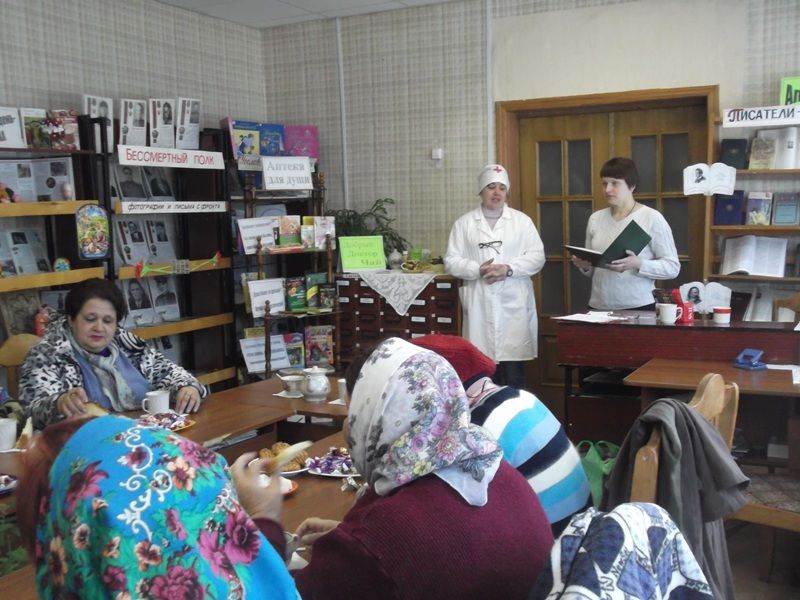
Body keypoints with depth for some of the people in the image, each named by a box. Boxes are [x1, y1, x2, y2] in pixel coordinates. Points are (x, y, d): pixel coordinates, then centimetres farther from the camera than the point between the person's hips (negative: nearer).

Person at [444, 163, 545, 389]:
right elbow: (451, 261, 4)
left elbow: (537, 257, 3)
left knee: (514, 368, -1)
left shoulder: (522, 220, 9)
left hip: (513, 303, 0)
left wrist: (508, 268, -13)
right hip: (479, 305, 0)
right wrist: (477, 270, -13)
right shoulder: (464, 223, 8)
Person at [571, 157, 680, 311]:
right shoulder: (595, 218, 8)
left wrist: (638, 264, -21)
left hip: (639, 307, -4)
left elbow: (672, 267, -6)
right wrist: (585, 265, -6)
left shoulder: (652, 218, -5)